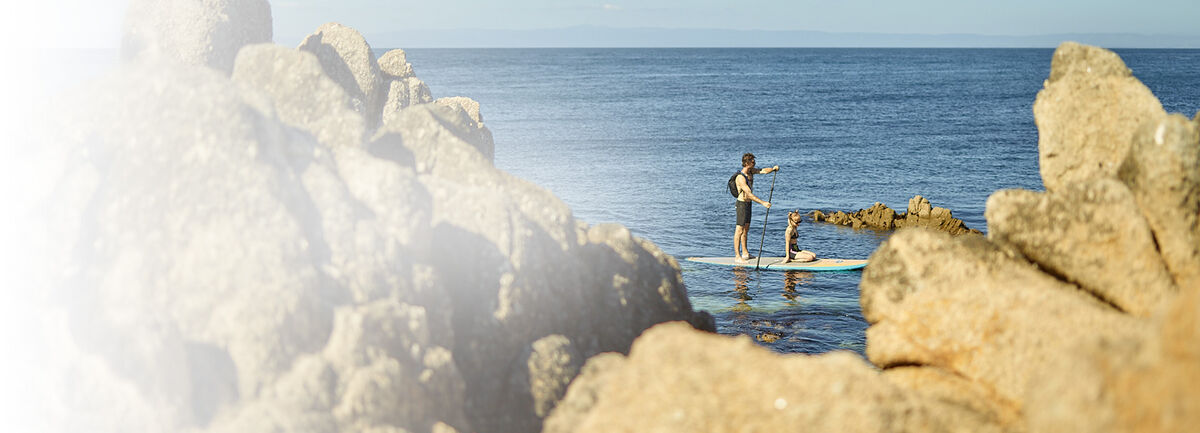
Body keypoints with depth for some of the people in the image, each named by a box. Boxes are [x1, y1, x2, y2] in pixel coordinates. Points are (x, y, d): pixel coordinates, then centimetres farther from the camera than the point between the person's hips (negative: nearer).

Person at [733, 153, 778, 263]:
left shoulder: (751, 171, 3)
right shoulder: (741, 177, -24)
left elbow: (763, 171, -2)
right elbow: (749, 194, -29)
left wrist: (773, 169, -24)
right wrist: (763, 203, -31)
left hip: (748, 204, 10)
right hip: (742, 204, -10)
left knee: (746, 229, 16)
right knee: (739, 230, -7)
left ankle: (745, 253, 26)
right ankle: (737, 256, -6)